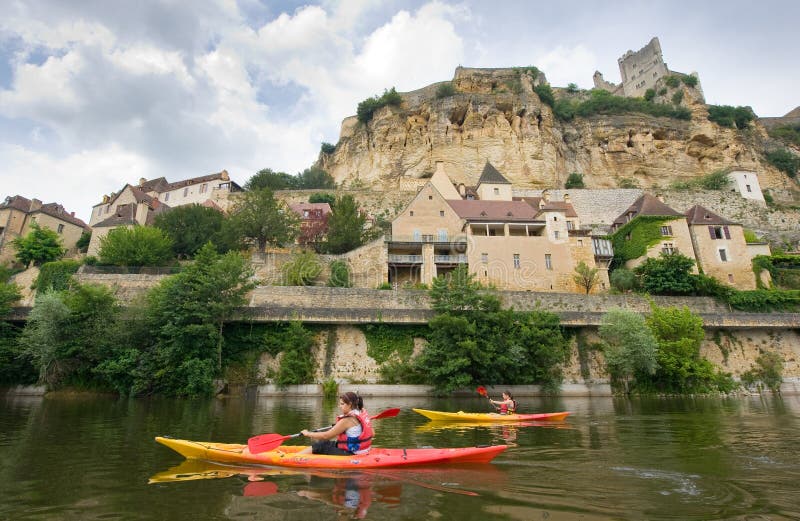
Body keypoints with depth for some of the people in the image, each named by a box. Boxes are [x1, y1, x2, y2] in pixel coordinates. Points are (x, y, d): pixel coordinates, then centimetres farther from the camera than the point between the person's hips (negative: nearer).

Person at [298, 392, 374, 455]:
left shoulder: (347, 420, -21)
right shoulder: (363, 414, 2)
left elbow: (326, 436, -15)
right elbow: (372, 433, 9)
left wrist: (308, 434, -2)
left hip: (349, 454, -9)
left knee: (318, 447, -4)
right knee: (324, 443, 14)